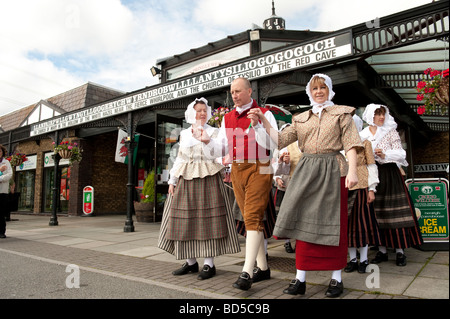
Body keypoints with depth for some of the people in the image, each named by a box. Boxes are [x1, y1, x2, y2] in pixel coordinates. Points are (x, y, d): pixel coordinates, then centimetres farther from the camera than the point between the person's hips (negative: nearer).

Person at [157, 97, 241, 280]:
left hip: (207, 179, -4)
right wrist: (172, 180, 9)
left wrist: (200, 131, -9)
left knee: (207, 219, -6)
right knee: (185, 220, 3)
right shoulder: (184, 133, 18)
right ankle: (191, 262, 15)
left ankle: (209, 264, 2)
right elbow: (179, 158, 16)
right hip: (185, 180, 4)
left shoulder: (213, 131, 6)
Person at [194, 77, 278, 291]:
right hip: (236, 171, 6)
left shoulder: (264, 114, -1)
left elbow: (272, 145, -11)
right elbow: (221, 149, 13)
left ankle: (246, 273, -11)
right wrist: (207, 142, -6)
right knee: (250, 219, 10)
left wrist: (257, 125, -23)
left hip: (258, 169, -6)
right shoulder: (227, 118, 15)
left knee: (253, 218, -12)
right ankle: (262, 267, 22)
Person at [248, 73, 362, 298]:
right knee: (305, 223, 4)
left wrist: (352, 171, -12)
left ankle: (336, 278, 17)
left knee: (333, 224, 2)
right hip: (307, 171, 3)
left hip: (332, 171, -2)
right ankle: (300, 279, 12)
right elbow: (281, 140, 8)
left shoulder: (341, 113, 8)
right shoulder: (301, 119, 16)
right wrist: (263, 122, 0)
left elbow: (350, 144, 0)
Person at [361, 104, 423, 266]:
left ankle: (400, 251, 5)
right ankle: (382, 250, 13)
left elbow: (400, 153, -2)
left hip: (390, 174, -2)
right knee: (377, 213, 4)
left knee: (394, 212, -4)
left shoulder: (391, 132, 4)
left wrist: (385, 155, -17)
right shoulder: (363, 134, 9)